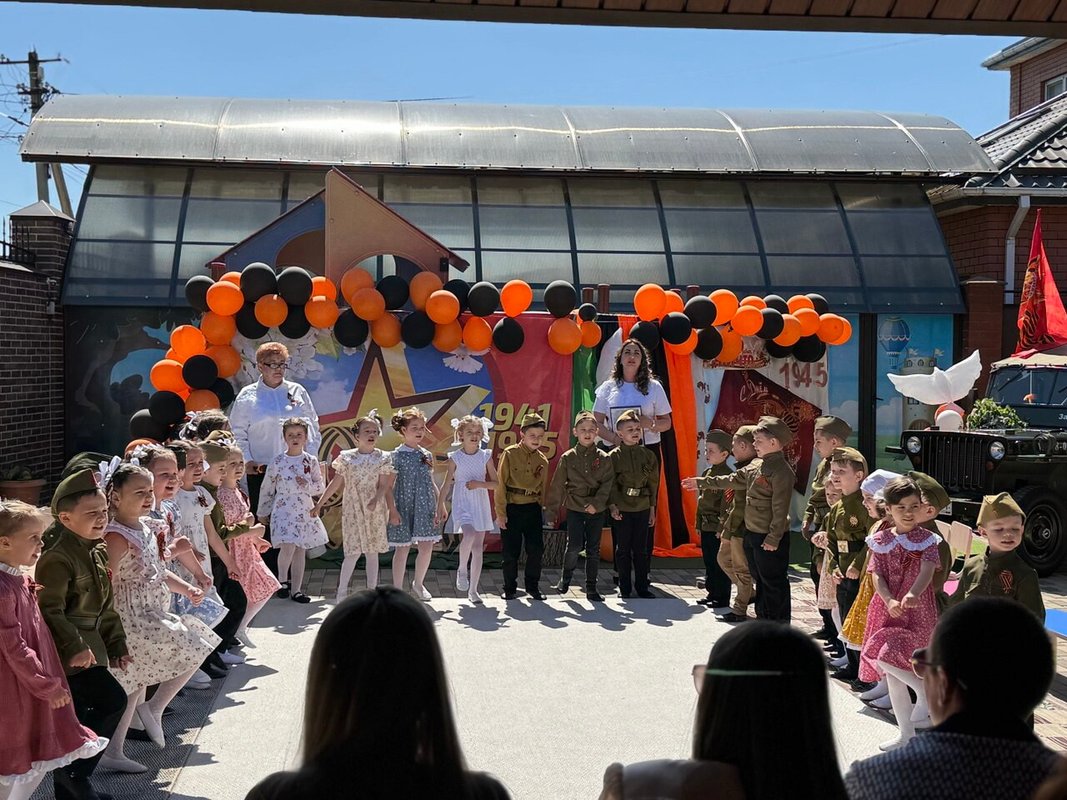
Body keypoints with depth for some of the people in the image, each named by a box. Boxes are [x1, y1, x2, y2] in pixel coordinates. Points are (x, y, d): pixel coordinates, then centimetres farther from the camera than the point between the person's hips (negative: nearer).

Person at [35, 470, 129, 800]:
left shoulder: (99, 552, 11)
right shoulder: (58, 558, -18)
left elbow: (107, 607, 17)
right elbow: (49, 609, -22)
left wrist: (117, 645, 15)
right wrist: (74, 647, -25)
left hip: (88, 645, 9)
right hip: (69, 652, -9)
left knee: (77, 720, 13)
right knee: (112, 701, -14)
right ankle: (77, 772, 0)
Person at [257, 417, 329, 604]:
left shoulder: (311, 461, 2)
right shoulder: (277, 462, -3)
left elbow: (321, 487, 6)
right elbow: (267, 489, 6)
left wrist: (307, 485, -14)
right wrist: (262, 512, 11)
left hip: (305, 511, 3)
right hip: (283, 510, -3)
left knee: (300, 550, 7)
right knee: (288, 547, -17)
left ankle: (296, 590, 17)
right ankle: (282, 580, 9)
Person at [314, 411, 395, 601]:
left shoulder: (382, 458, 1)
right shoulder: (346, 457, 0)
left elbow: (384, 485, -3)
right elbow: (336, 483, 5)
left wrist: (376, 500, -23)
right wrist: (319, 504, 5)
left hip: (375, 510, 1)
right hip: (352, 509, -1)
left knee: (372, 551, 8)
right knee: (353, 551, -6)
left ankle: (372, 590, 16)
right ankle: (341, 591, 3)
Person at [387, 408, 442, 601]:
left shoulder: (427, 455, 9)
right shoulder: (396, 455, -5)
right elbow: (389, 486, -6)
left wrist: (438, 508, 9)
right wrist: (393, 510, -12)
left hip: (425, 507, 4)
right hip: (403, 507, -4)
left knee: (426, 547, 1)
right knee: (402, 548, 2)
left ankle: (418, 583, 23)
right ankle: (398, 589, 15)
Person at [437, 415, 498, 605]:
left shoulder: (486, 456, 2)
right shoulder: (455, 458, -2)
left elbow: (496, 483, 4)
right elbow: (446, 484, 4)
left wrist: (479, 484, -13)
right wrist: (440, 507, 5)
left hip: (481, 505, 2)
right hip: (462, 504, -2)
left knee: (478, 548, 3)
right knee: (469, 535, -28)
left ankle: (473, 590, 11)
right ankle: (462, 570, -1)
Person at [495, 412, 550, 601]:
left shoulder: (543, 460, 8)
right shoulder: (510, 454, -5)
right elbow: (500, 484, -7)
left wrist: (544, 511, 9)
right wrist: (500, 513, -10)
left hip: (533, 509, 4)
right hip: (512, 509, -3)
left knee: (536, 549, 2)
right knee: (511, 552, 2)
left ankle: (532, 586, 18)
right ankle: (510, 588, 17)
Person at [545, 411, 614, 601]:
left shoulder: (603, 458, 1)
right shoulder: (567, 458, 0)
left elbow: (608, 483, -4)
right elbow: (557, 486, 1)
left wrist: (597, 503, -16)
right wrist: (552, 510, 1)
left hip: (597, 510, 1)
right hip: (575, 509, -1)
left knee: (594, 549, 6)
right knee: (575, 546, -10)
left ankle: (591, 587, 17)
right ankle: (566, 577, 16)